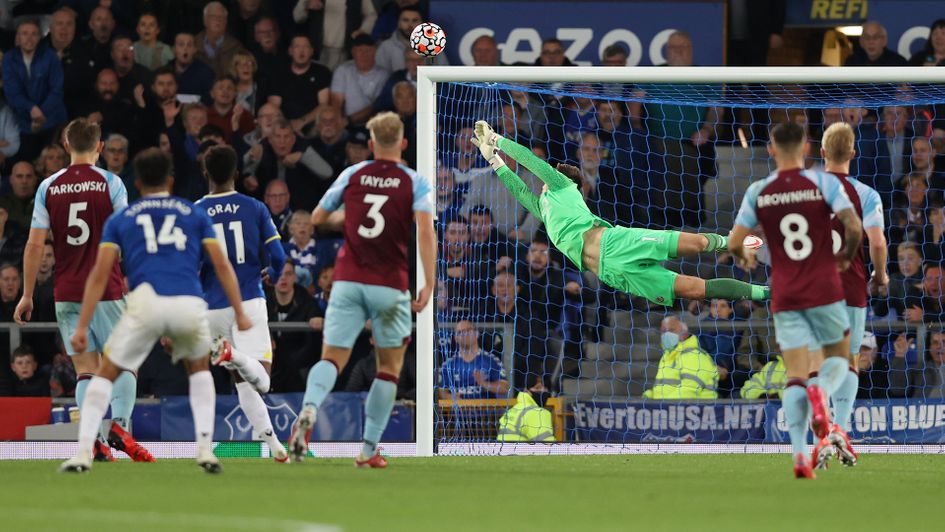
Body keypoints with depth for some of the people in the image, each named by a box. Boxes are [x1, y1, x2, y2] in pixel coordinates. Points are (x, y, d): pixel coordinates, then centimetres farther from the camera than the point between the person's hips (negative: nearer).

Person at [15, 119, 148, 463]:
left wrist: (27, 295, 8)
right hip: (107, 291, -2)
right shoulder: (110, 183, -3)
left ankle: (92, 440, -10)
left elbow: (35, 245, 2)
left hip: (67, 294, 2)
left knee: (86, 370, 4)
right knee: (124, 364, 6)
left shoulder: (48, 188, 4)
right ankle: (119, 424, -18)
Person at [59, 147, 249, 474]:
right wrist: (239, 314, 15)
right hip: (190, 303, 1)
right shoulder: (195, 214, 24)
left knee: (106, 374, 16)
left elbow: (100, 274, 12)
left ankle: (83, 453, 2)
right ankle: (205, 450, 16)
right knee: (199, 370, 30)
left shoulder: (120, 219, 21)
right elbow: (222, 265, 15)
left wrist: (82, 327, 10)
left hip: (146, 303, -1)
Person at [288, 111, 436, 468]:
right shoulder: (415, 183, 0)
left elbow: (317, 218, 18)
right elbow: (425, 230, -15)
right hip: (390, 285, -1)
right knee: (389, 367, 13)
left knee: (332, 358, -2)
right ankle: (369, 449, 9)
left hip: (348, 281, 1)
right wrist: (429, 284, -14)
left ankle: (309, 409, -34)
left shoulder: (352, 175, 7)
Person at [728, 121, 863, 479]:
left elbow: (734, 243, 0)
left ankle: (800, 453, -17)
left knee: (795, 375, 1)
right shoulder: (824, 183, -4)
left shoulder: (758, 192, 1)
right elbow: (854, 227, -12)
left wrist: (745, 258, 24)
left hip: (785, 298, 1)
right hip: (825, 290, -1)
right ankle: (821, 392, -18)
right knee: (838, 357, 18)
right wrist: (847, 255, 8)